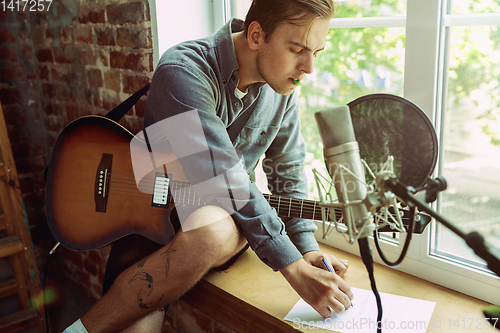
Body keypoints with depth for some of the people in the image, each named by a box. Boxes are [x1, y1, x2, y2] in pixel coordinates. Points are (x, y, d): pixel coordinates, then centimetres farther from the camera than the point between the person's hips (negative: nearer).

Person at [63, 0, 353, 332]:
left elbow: (288, 172, 9)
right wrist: (295, 270, -29)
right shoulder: (185, 70, -23)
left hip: (226, 220, 5)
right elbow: (221, 180, -30)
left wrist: (308, 250, -3)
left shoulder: (282, 88, -2)